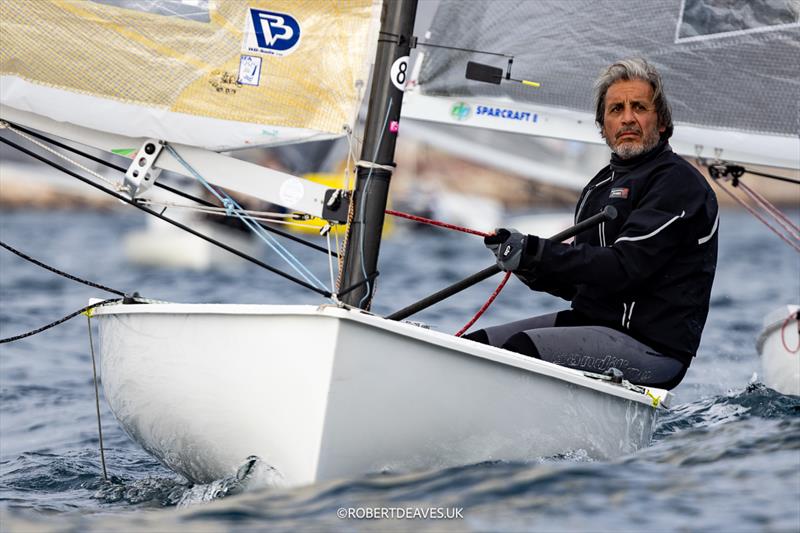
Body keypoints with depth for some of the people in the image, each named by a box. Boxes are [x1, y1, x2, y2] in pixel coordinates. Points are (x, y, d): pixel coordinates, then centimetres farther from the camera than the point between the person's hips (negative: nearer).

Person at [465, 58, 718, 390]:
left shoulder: (677, 183, -9)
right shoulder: (603, 184, 20)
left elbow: (624, 268, -21)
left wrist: (533, 253, -22)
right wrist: (523, 261, -2)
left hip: (652, 346, -9)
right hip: (592, 320, 9)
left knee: (521, 348, -29)